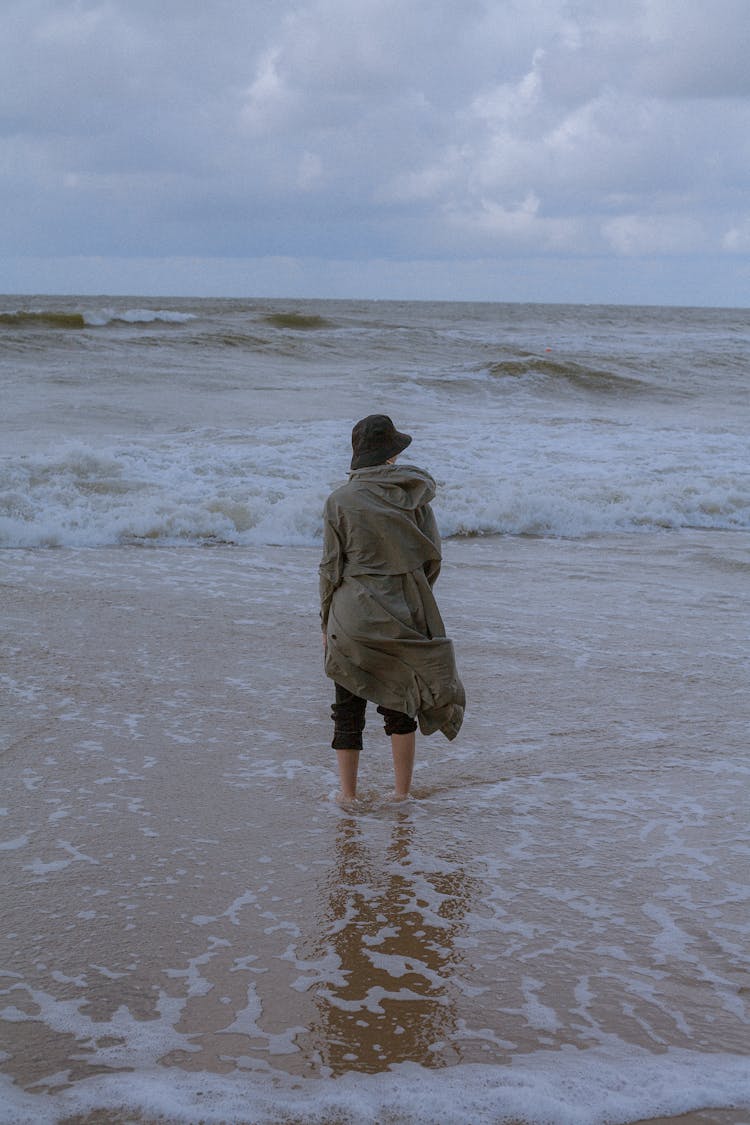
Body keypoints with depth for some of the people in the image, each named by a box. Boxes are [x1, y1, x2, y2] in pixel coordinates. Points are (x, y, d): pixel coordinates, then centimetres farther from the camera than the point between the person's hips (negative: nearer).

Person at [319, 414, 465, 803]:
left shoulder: (340, 500, -9)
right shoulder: (415, 494, -2)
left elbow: (331, 568, -6)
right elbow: (432, 557, 3)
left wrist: (326, 622, 4)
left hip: (353, 615, -3)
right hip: (405, 617, 3)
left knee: (349, 708, 9)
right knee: (399, 705, 16)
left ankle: (348, 795, 14)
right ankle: (402, 793, 22)